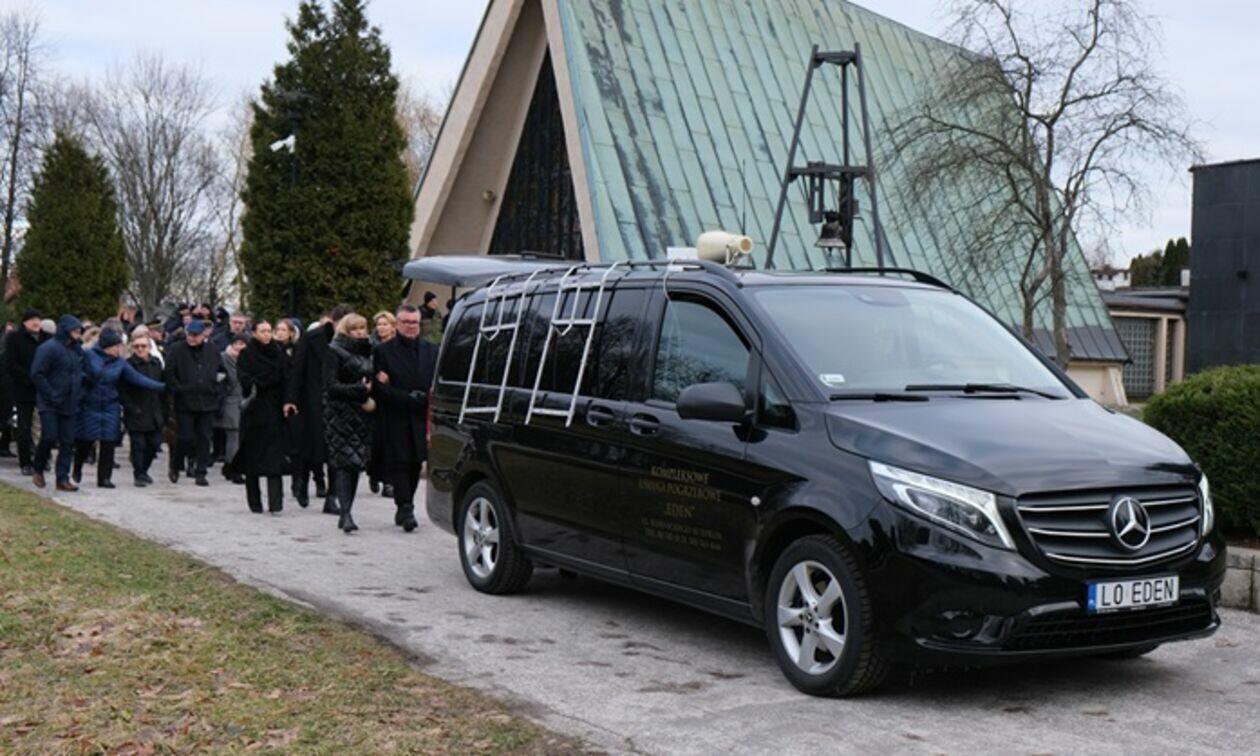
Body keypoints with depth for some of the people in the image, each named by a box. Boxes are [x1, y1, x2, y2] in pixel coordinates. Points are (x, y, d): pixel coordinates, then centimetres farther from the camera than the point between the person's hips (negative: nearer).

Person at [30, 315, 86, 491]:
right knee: (49, 437, -10)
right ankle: (38, 470, 15)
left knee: (68, 442, 2)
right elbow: (37, 374, -15)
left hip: (69, 404, 6)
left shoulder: (77, 350, 10)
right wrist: (51, 395, -17)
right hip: (49, 404, -6)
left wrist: (78, 394, 9)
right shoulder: (49, 348, -12)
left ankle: (63, 479, 6)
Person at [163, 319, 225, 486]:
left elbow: (221, 372, 19)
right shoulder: (176, 350, -1)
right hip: (185, 403, -3)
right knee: (186, 438, -4)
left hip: (207, 403, 3)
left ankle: (200, 472, 9)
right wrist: (179, 390, -10)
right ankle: (175, 467, 18)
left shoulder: (212, 351, 10)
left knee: (204, 439, 3)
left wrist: (217, 392, 10)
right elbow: (169, 374, -3)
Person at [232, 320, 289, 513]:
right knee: (253, 456, 2)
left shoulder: (278, 353, 10)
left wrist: (285, 402, -4)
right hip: (253, 411, -1)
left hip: (273, 410, 1)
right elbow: (244, 378, -10)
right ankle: (254, 502, 12)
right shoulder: (246, 354, 2)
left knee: (274, 456, -8)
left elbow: (284, 379, 7)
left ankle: (275, 503, -13)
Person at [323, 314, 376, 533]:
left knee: (356, 464, 6)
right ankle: (346, 513, -19)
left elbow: (372, 380, 20)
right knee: (344, 462, -13)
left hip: (362, 416, 6)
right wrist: (359, 392, -16)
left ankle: (346, 512, 13)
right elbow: (331, 387, -10)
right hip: (340, 415, -6)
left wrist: (371, 399, -2)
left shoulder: (367, 351, 17)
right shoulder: (334, 352, -2)